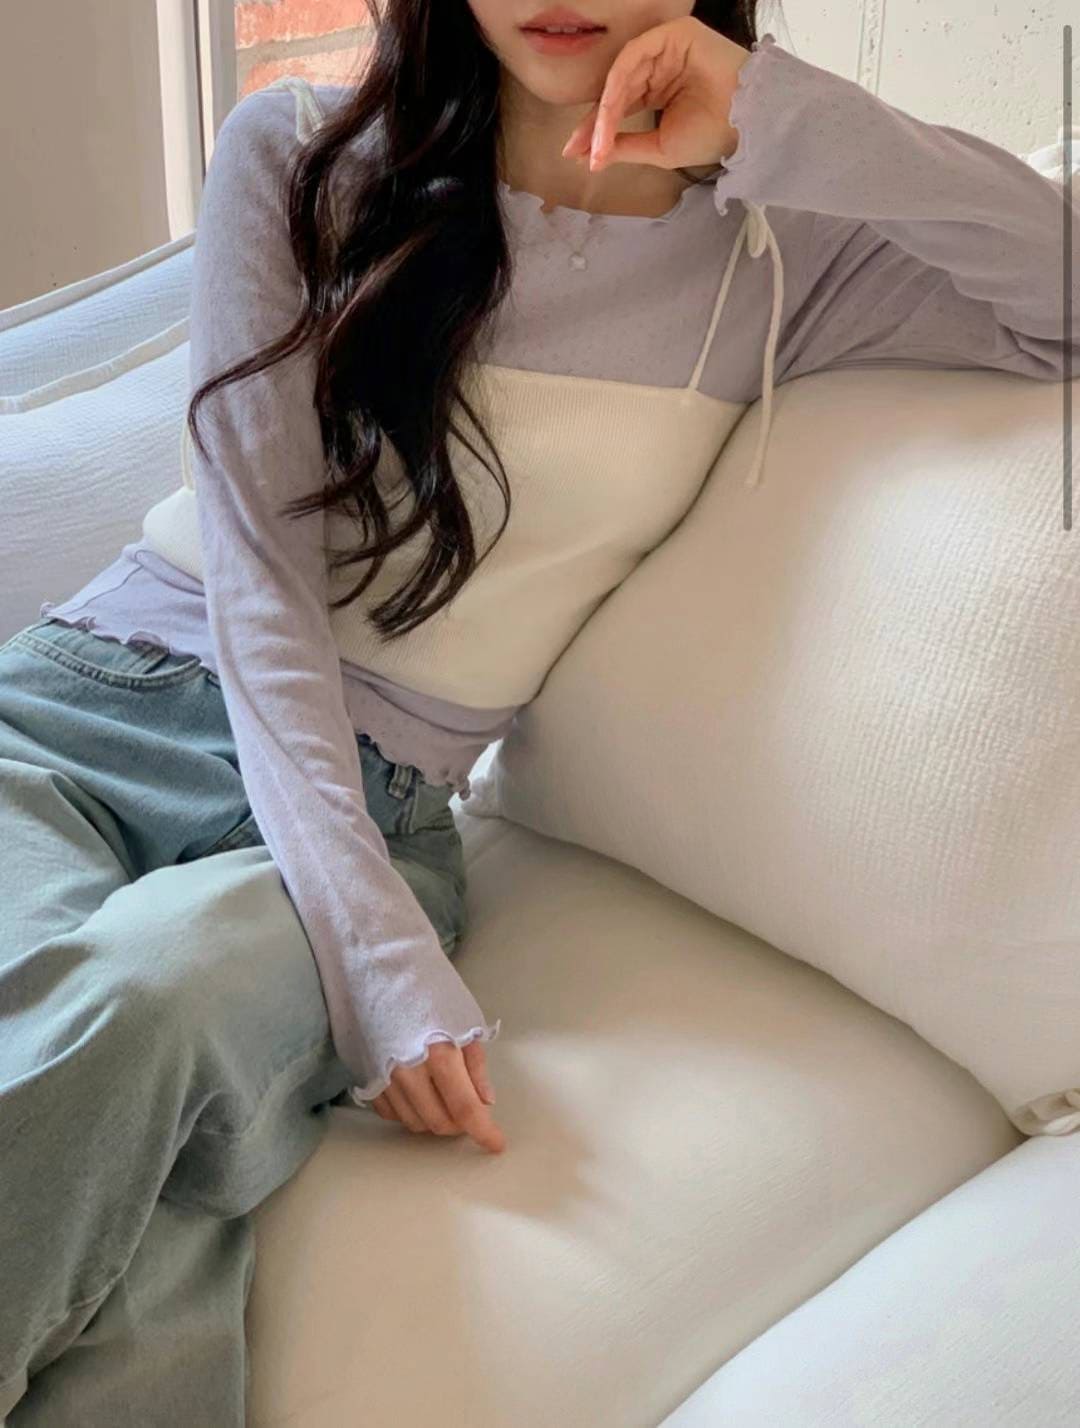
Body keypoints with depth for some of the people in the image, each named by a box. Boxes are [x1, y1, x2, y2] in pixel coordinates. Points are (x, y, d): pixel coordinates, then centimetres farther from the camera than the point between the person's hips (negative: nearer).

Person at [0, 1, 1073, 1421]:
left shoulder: (776, 254, 7)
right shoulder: (299, 156, 5)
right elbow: (256, 565, -5)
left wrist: (787, 122, -10)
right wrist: (374, 948, -17)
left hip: (370, 802, 0)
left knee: (154, 985, -34)